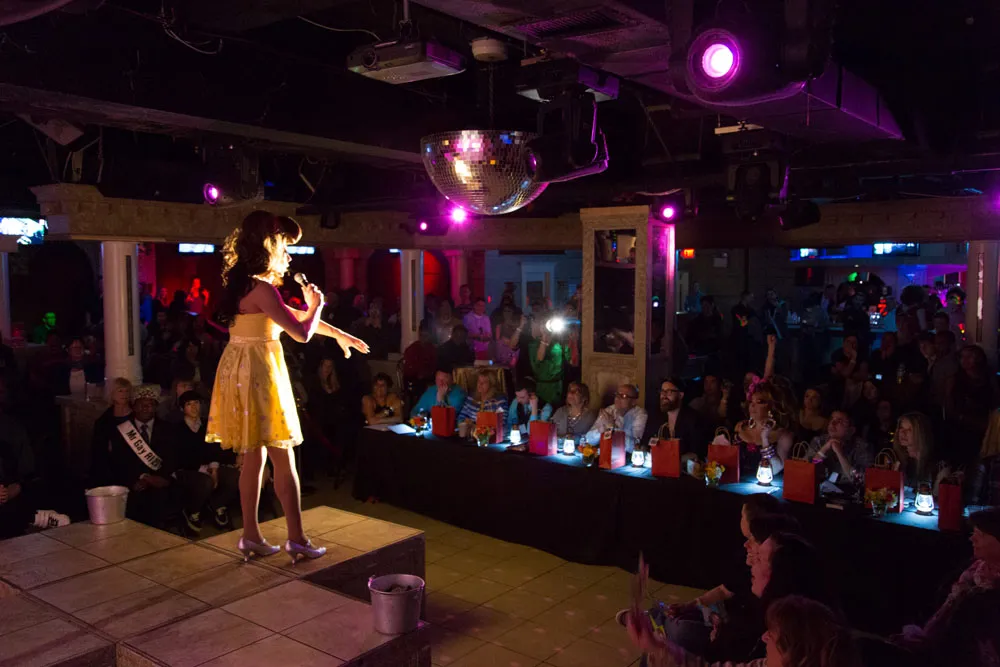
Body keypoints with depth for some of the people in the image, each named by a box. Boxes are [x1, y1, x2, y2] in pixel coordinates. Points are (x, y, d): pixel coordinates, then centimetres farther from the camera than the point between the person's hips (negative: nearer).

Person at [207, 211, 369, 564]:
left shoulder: (242, 283, 13)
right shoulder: (261, 288, -18)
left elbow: (292, 316, 21)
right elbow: (301, 332, -19)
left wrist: (339, 334, 25)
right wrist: (315, 305, 2)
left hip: (240, 370, 9)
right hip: (258, 372, -9)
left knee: (254, 457, 14)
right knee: (283, 458, -1)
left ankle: (251, 536, 21)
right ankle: (296, 539, 7)